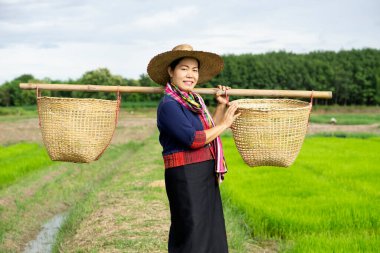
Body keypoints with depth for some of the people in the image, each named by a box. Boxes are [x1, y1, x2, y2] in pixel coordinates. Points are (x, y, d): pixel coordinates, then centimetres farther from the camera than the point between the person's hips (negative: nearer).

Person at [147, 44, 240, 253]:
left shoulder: (194, 101, 13)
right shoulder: (169, 105, -14)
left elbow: (209, 132, 24)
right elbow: (192, 139, -22)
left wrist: (222, 106, 19)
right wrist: (224, 124, -12)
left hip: (206, 176, 9)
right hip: (185, 177, -9)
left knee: (211, 232, 14)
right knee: (191, 236, -4)